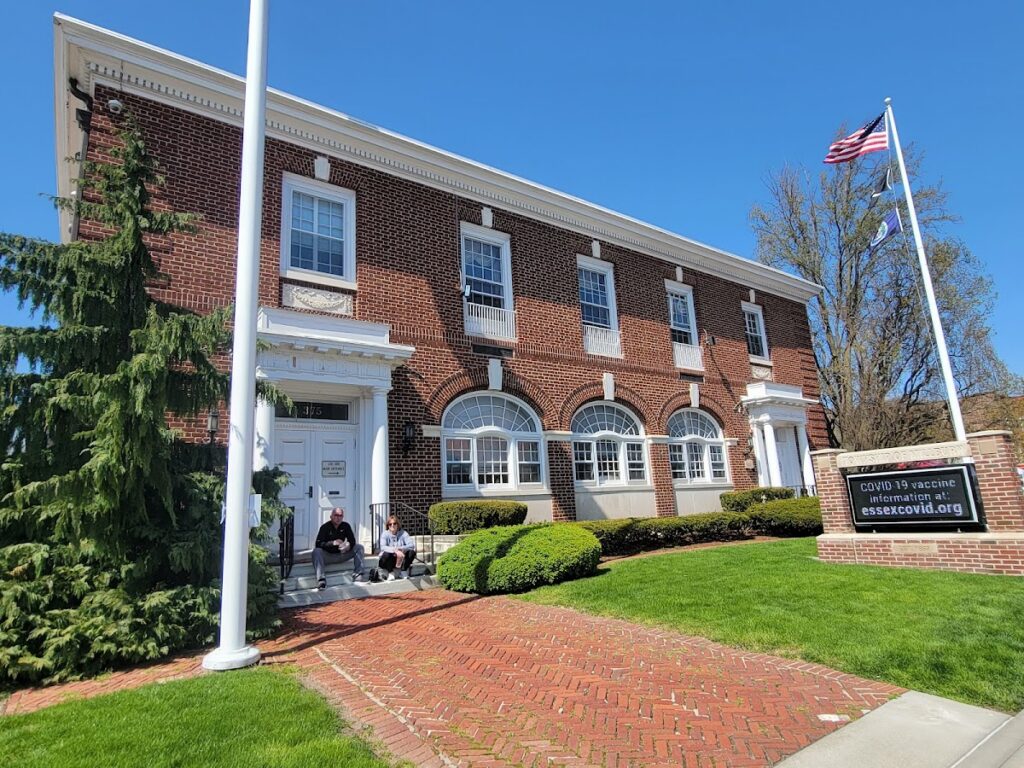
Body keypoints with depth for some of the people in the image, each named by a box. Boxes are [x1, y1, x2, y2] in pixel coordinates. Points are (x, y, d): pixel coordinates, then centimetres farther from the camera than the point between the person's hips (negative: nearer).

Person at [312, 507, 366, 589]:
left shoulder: (346, 526, 3)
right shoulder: (325, 527, -8)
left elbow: (352, 541, -3)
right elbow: (318, 544, -20)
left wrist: (348, 546, -27)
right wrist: (333, 543, -35)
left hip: (341, 554, 3)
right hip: (327, 556, -3)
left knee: (359, 547, -14)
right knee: (316, 551, -33)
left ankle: (357, 574, -24)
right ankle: (321, 580, -43)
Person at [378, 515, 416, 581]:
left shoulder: (403, 533, -7)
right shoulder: (385, 534, -11)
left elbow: (412, 545, -19)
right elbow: (383, 547, -29)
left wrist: (400, 549, -35)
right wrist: (395, 550, -43)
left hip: (401, 560, 2)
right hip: (389, 560, -2)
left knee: (412, 552, -23)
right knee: (386, 554, -34)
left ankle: (403, 572, -3)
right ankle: (391, 573, -8)